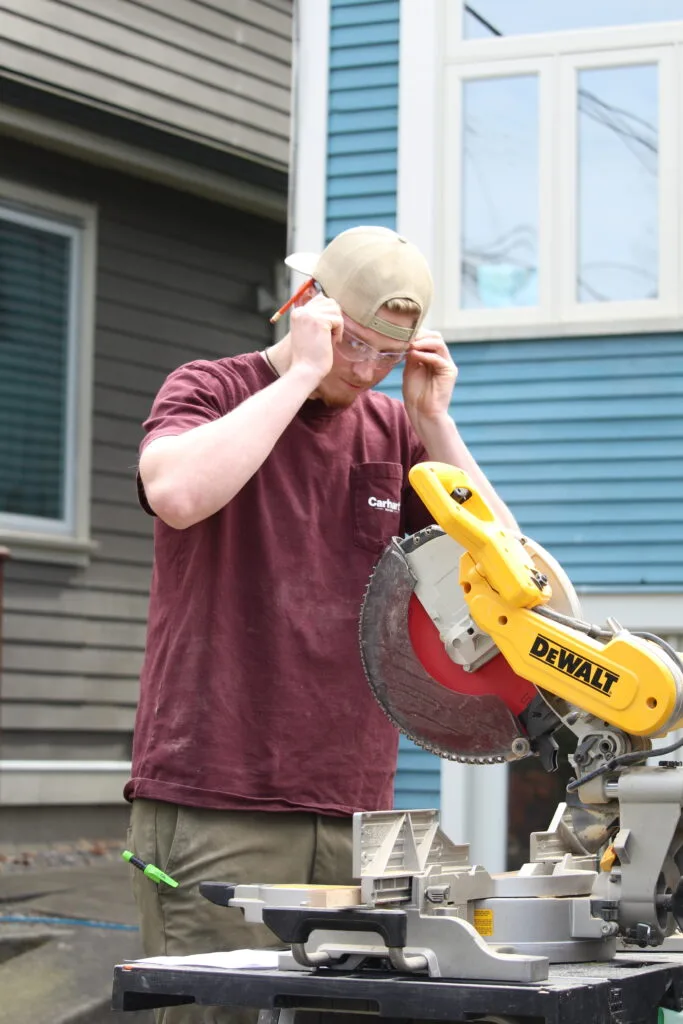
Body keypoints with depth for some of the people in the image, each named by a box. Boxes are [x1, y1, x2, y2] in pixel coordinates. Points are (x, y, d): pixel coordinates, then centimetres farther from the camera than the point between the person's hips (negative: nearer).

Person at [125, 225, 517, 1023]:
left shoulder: (394, 432, 16)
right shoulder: (211, 391, 2)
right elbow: (177, 492, -22)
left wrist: (433, 421, 0)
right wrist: (304, 372, -14)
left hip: (353, 815, 5)